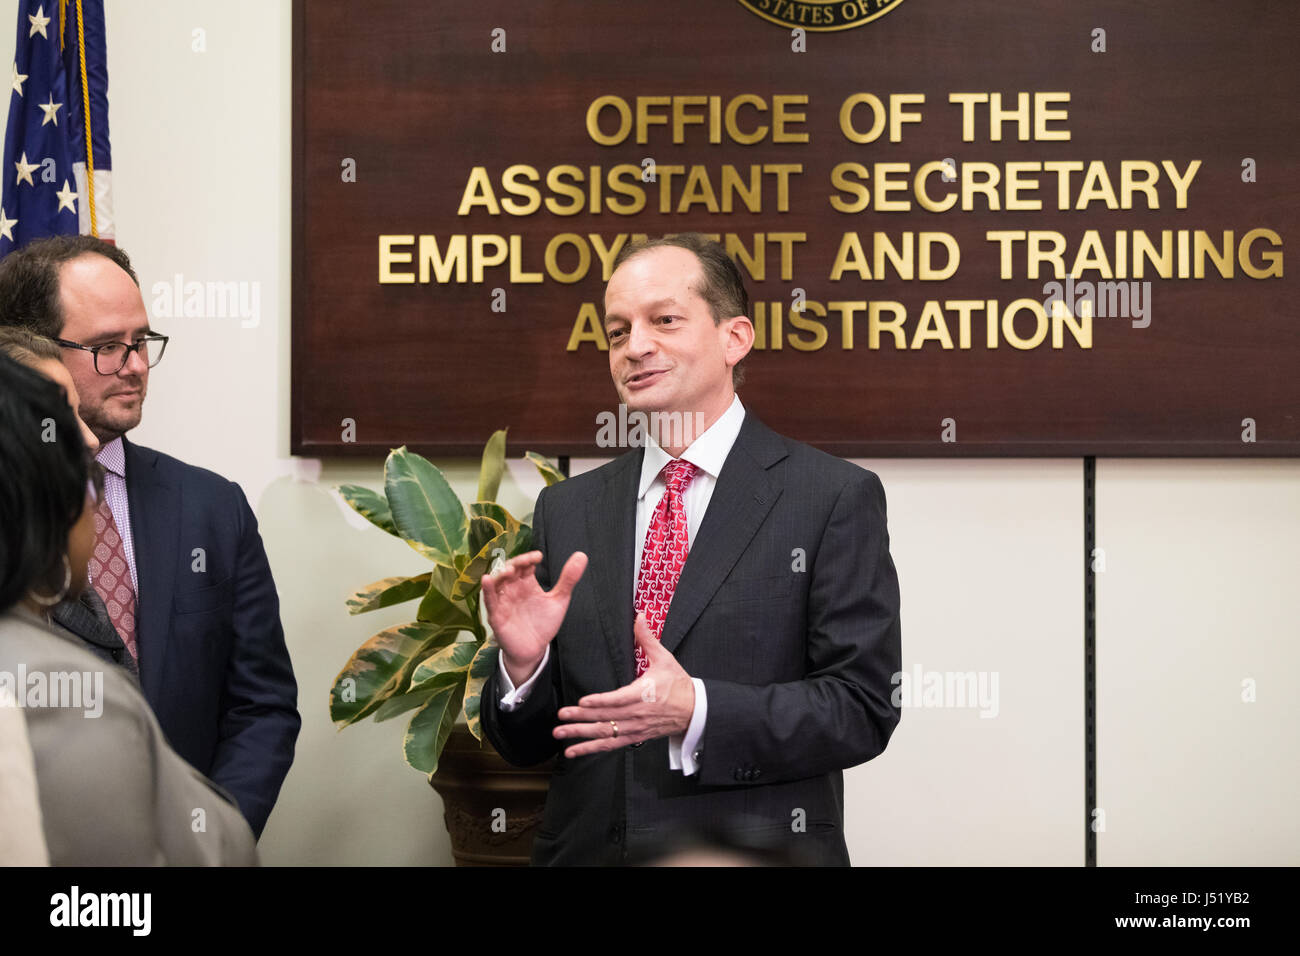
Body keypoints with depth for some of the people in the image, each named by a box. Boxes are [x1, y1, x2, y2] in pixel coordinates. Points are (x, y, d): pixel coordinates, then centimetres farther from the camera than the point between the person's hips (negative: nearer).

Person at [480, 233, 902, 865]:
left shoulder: (836, 497, -7)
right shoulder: (566, 510, 5)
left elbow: (864, 706, -12)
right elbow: (524, 745, 7)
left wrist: (696, 711, -23)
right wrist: (522, 664, -14)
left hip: (754, 854, -3)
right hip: (587, 850, 3)